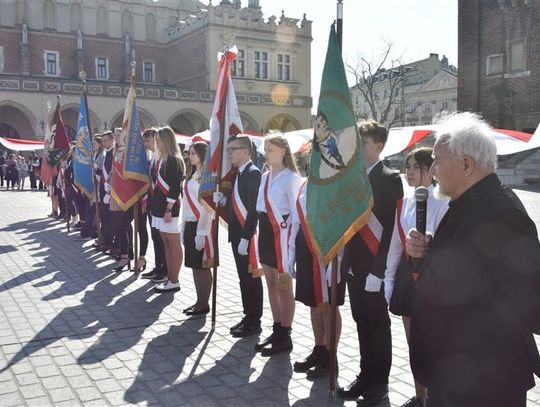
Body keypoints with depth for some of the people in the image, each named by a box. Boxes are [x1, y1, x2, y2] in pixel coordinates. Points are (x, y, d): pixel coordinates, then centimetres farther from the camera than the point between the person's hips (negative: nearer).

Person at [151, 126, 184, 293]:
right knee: (166, 244, 12)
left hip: (169, 207, -9)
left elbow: (175, 187, -18)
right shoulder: (163, 158, 14)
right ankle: (169, 278, 19)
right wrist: (157, 206, 14)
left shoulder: (174, 160, -13)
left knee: (174, 244, -2)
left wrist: (169, 209, -20)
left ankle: (174, 282, 4)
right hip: (160, 206, 9)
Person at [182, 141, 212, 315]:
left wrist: (201, 232, -17)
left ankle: (204, 304, 8)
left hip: (201, 226, -9)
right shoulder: (192, 175, 14)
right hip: (190, 225, 9)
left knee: (203, 266, -1)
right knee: (194, 265, 12)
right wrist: (184, 227, 13)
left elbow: (207, 206, -16)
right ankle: (199, 301, 20)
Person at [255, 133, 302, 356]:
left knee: (284, 286, 2)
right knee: (272, 285, 14)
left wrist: (291, 239, -15)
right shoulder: (265, 176, 11)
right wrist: (262, 229, 10)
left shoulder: (291, 178, -12)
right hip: (266, 231, 8)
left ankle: (285, 337, 13)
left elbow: (296, 211, -13)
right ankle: (277, 331, 25)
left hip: (281, 233, -8)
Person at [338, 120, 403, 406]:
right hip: (353, 265, 6)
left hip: (375, 267, -6)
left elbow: (392, 227, -15)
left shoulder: (389, 179, -10)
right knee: (362, 324, 16)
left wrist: (378, 269, -19)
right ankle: (366, 375, 30)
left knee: (378, 325, 7)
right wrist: (344, 260, 7)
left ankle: (379, 382, 21)